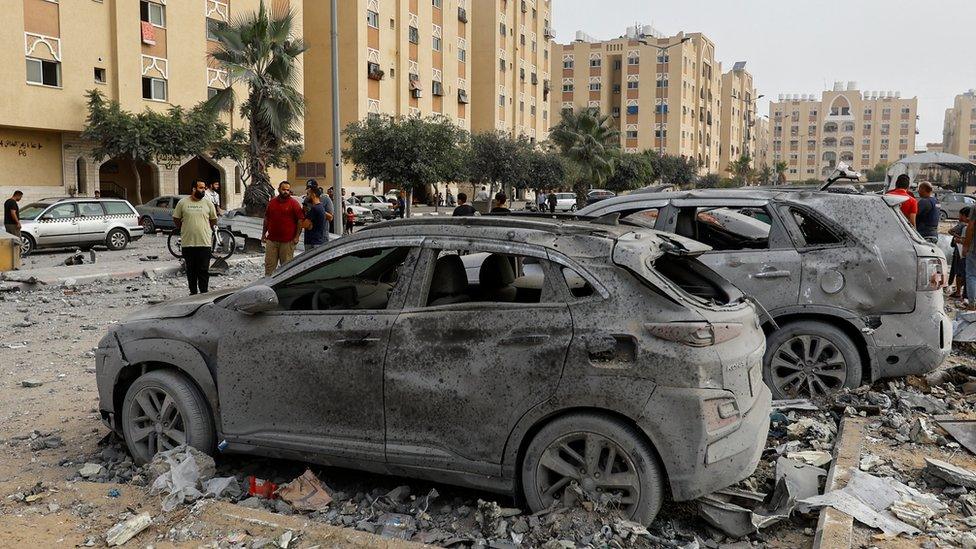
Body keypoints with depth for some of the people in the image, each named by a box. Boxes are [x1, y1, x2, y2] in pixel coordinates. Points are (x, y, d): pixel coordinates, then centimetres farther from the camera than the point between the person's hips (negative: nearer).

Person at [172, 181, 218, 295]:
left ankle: (204, 293, 7)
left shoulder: (208, 203, 3)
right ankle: (193, 292, 20)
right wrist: (184, 230, 14)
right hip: (187, 242, 1)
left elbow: (214, 220, 13)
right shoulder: (182, 202, 1)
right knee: (191, 270, 10)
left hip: (204, 242, -1)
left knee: (204, 270, 0)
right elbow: (176, 219, 11)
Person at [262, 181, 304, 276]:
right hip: (271, 240, 4)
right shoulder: (272, 202, 11)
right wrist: (263, 234, 16)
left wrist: (297, 236, -11)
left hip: (287, 241, -4)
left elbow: (300, 220, -5)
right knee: (269, 264, 6)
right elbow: (266, 219, 19)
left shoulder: (294, 203, -2)